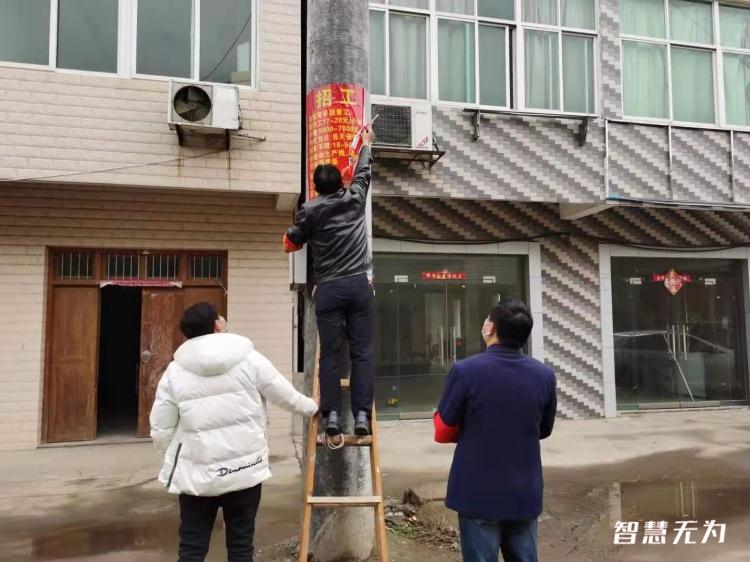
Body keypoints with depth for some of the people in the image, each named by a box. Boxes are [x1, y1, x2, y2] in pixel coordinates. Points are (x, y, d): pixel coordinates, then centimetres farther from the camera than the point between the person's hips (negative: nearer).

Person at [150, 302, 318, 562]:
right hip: (245, 469, -1)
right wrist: (311, 407, 25)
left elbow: (161, 430, 1)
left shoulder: (174, 371, -2)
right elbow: (286, 395, 6)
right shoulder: (249, 358, -5)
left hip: (197, 473, 1)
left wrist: (173, 459, 20)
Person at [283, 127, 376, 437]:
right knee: (362, 352, 1)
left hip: (328, 289, -1)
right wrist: (366, 144, 44)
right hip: (359, 285, 1)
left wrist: (293, 231, 33)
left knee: (330, 354, 2)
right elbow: (363, 173, 28)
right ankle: (362, 415, -3)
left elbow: (290, 244, 11)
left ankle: (332, 415, -2)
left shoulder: (309, 211, 2)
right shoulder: (355, 198, 9)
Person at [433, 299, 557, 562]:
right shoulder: (544, 375, -4)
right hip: (525, 494, 4)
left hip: (479, 494, -3)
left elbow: (443, 432, -6)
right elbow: (544, 430, 11)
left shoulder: (465, 370, -17)